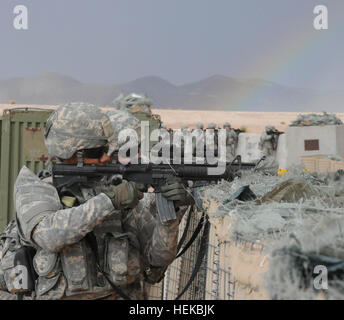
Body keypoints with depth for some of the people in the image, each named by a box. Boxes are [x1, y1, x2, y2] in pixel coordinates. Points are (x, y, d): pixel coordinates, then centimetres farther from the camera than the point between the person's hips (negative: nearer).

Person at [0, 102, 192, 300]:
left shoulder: (124, 191, 5)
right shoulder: (35, 190, 0)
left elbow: (159, 256, 2)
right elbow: (48, 235, -20)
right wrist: (109, 200, -23)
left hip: (120, 294, 2)